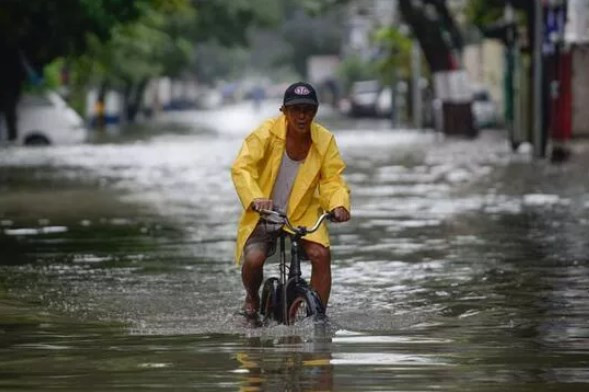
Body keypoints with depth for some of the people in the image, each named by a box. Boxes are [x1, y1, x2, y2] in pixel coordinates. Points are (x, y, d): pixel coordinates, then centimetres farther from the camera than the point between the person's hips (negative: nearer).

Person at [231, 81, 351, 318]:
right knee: (253, 259, -23)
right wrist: (256, 199, -45)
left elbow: (332, 180, -8)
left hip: (303, 212, 2)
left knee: (321, 254, -22)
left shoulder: (324, 141, -9)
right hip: (264, 214, -2)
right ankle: (252, 298, 13)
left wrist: (339, 205, -31)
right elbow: (242, 168, -27)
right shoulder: (267, 133, -18)